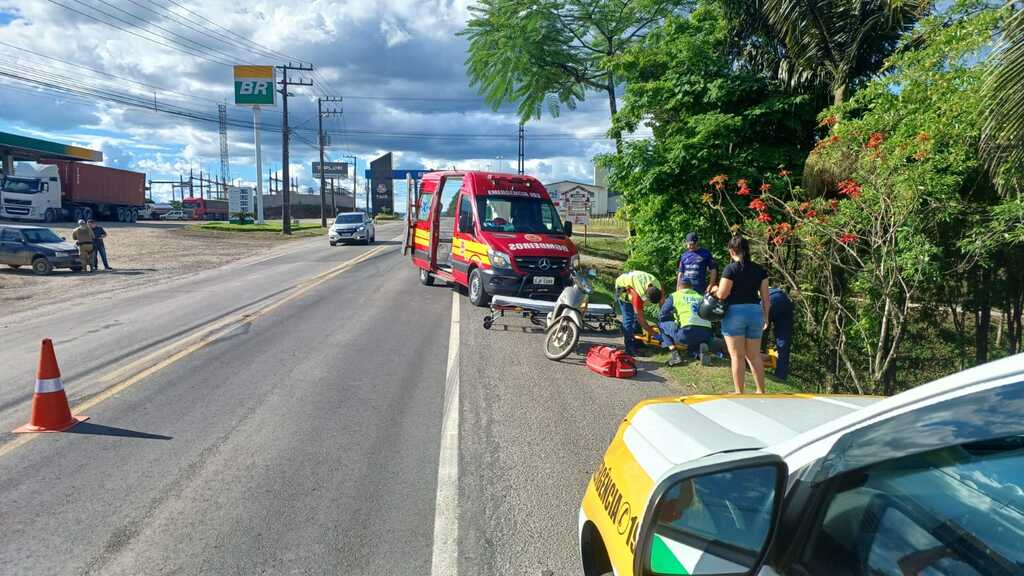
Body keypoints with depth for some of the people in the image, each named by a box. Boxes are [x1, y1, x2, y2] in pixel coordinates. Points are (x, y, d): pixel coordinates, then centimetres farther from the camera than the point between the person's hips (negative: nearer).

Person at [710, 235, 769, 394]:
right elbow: (765, 297, 6)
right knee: (754, 355, 15)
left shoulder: (731, 269, -9)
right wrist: (766, 317, 16)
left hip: (735, 312, -5)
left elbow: (722, 294, -11)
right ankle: (761, 392, 19)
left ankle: (739, 393, 7)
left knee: (737, 356, 3)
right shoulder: (759, 270, 5)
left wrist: (714, 289, 10)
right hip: (755, 311, 5)